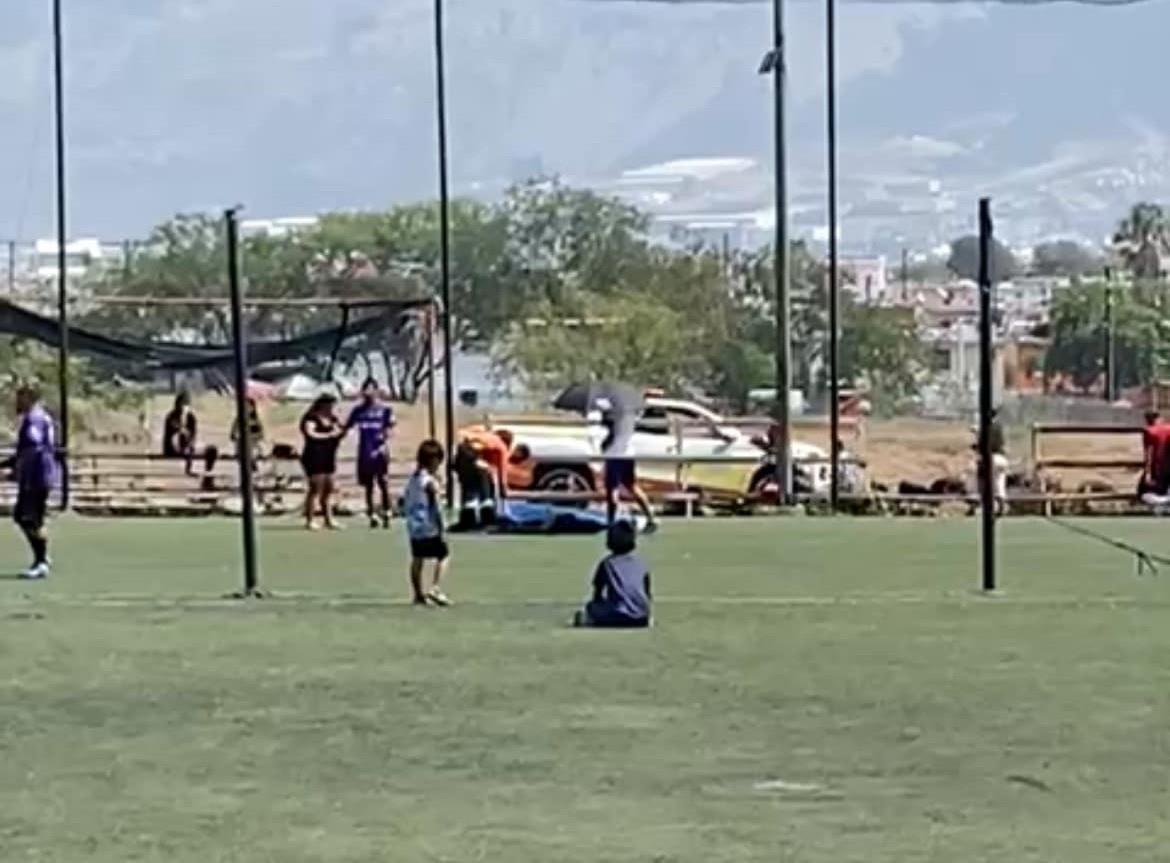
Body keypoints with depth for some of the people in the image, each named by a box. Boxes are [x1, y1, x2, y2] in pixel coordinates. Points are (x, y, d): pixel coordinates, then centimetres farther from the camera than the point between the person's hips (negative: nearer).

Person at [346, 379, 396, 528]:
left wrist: (384, 445, -19)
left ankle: (386, 514, 2)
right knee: (368, 485, 7)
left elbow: (388, 430, -5)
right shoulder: (358, 410, 10)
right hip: (364, 453, 3)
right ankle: (371, 515, 12)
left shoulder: (384, 409, 0)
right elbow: (347, 427, 13)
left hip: (380, 452, -3)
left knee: (383, 484, -5)